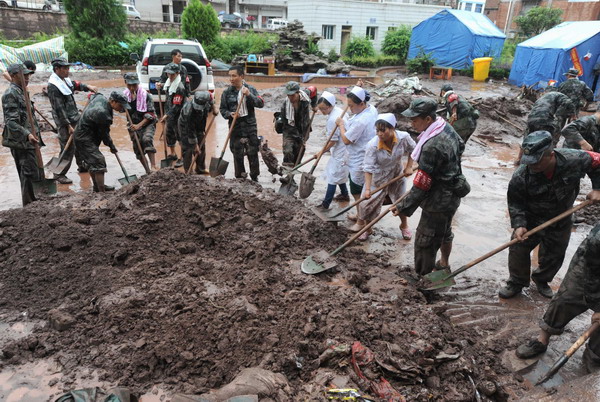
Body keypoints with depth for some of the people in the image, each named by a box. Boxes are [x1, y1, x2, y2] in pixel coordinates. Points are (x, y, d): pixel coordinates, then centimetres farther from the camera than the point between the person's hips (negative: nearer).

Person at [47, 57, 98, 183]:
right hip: (65, 122, -9)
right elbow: (59, 109, -21)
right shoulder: (53, 86, -19)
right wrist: (68, 125, -21)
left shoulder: (65, 80, 7)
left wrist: (88, 87, 10)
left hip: (75, 118, 10)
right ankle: (59, 174, 5)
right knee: (68, 148, -7)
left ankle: (82, 166, 39)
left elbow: (75, 84, 29)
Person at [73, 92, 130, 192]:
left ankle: (97, 186, 35)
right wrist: (112, 146, -2)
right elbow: (104, 133, -17)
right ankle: (101, 191, -17)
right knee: (99, 162, -16)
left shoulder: (100, 97, -2)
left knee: (91, 162, 20)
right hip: (85, 139, -11)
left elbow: (97, 94, 26)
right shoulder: (103, 113, -29)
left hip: (80, 135, 11)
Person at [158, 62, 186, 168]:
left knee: (180, 137, 0)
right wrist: (166, 115, 15)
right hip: (169, 116, 9)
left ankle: (182, 158, 10)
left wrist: (166, 115, -24)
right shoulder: (169, 84, 7)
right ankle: (173, 154, 36)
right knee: (169, 135, 19)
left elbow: (176, 106, -23)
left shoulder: (179, 88, -21)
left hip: (178, 117, -9)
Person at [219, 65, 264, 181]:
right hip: (235, 126, 0)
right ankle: (239, 177, 18)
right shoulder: (227, 92, 2)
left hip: (250, 125, 0)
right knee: (237, 153, 5)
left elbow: (261, 103, -6)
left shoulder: (251, 89, 2)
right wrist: (230, 114, -15)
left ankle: (254, 177, 16)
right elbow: (222, 109, 6)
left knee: (253, 152, 3)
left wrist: (249, 95, -19)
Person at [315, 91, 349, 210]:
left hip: (339, 152, -10)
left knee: (333, 177, -3)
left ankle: (326, 204, 5)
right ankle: (345, 195, 41)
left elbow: (332, 141, -22)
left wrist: (321, 152, -12)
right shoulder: (339, 110, 3)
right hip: (345, 148, 10)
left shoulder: (332, 120, -26)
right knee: (339, 173, 25)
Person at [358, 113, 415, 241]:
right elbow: (368, 168, -29)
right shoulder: (372, 145, -32)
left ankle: (404, 226, 42)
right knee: (368, 204, 1)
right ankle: (367, 229, 28)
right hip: (377, 178, -2)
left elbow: (412, 149, -1)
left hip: (397, 175, 2)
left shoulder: (404, 137, -24)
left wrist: (409, 166, -7)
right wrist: (367, 189, -35)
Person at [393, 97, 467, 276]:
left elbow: (421, 185, -28)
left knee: (425, 241, 1)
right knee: (444, 231, 29)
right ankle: (444, 264, 51)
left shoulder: (431, 147, -33)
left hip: (439, 201, -10)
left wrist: (404, 207, -19)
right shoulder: (446, 126, -3)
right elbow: (460, 146, 17)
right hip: (450, 194, 10)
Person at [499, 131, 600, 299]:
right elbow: (515, 203, -17)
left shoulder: (574, 159, -28)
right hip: (531, 220, -2)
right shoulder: (521, 176, -30)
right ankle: (516, 282, 25)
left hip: (561, 221, 2)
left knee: (554, 255, 16)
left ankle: (541, 279, 44)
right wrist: (518, 225, -27)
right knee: (518, 249, 1)